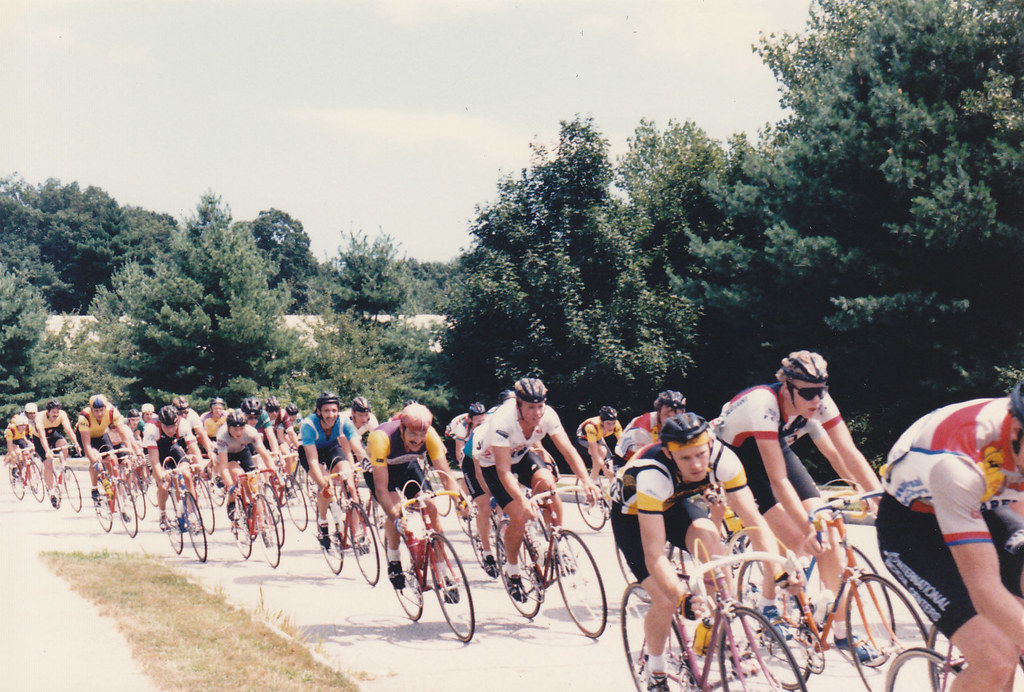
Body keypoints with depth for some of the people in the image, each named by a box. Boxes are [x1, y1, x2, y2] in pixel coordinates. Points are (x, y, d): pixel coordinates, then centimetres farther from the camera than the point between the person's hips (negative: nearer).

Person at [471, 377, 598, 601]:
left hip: (521, 453, 4)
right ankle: (512, 571, 7)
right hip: (492, 460, -4)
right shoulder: (502, 422, -38)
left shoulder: (547, 415, -26)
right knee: (519, 517, -17)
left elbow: (567, 449, -27)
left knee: (547, 482, -26)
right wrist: (522, 500, -54)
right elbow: (504, 470, -40)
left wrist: (586, 480, -42)